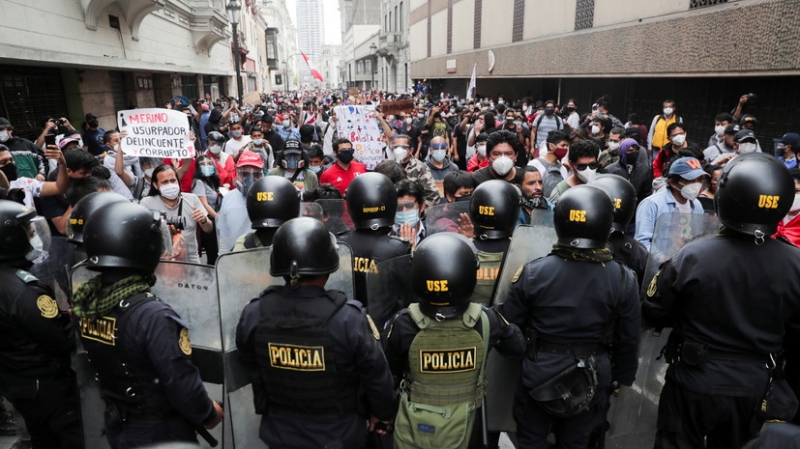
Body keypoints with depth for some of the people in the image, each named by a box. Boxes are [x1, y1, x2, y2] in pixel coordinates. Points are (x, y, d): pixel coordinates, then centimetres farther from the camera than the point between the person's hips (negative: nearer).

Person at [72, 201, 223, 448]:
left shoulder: (86, 303, -8)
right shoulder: (154, 316, -31)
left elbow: (107, 366, 5)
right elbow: (183, 385, -25)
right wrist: (208, 414, -10)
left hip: (115, 427, 7)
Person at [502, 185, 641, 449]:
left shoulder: (532, 273, -18)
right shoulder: (623, 280, -14)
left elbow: (509, 327, -9)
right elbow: (628, 339, -4)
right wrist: (622, 378, 12)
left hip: (539, 375, -1)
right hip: (591, 379, 2)